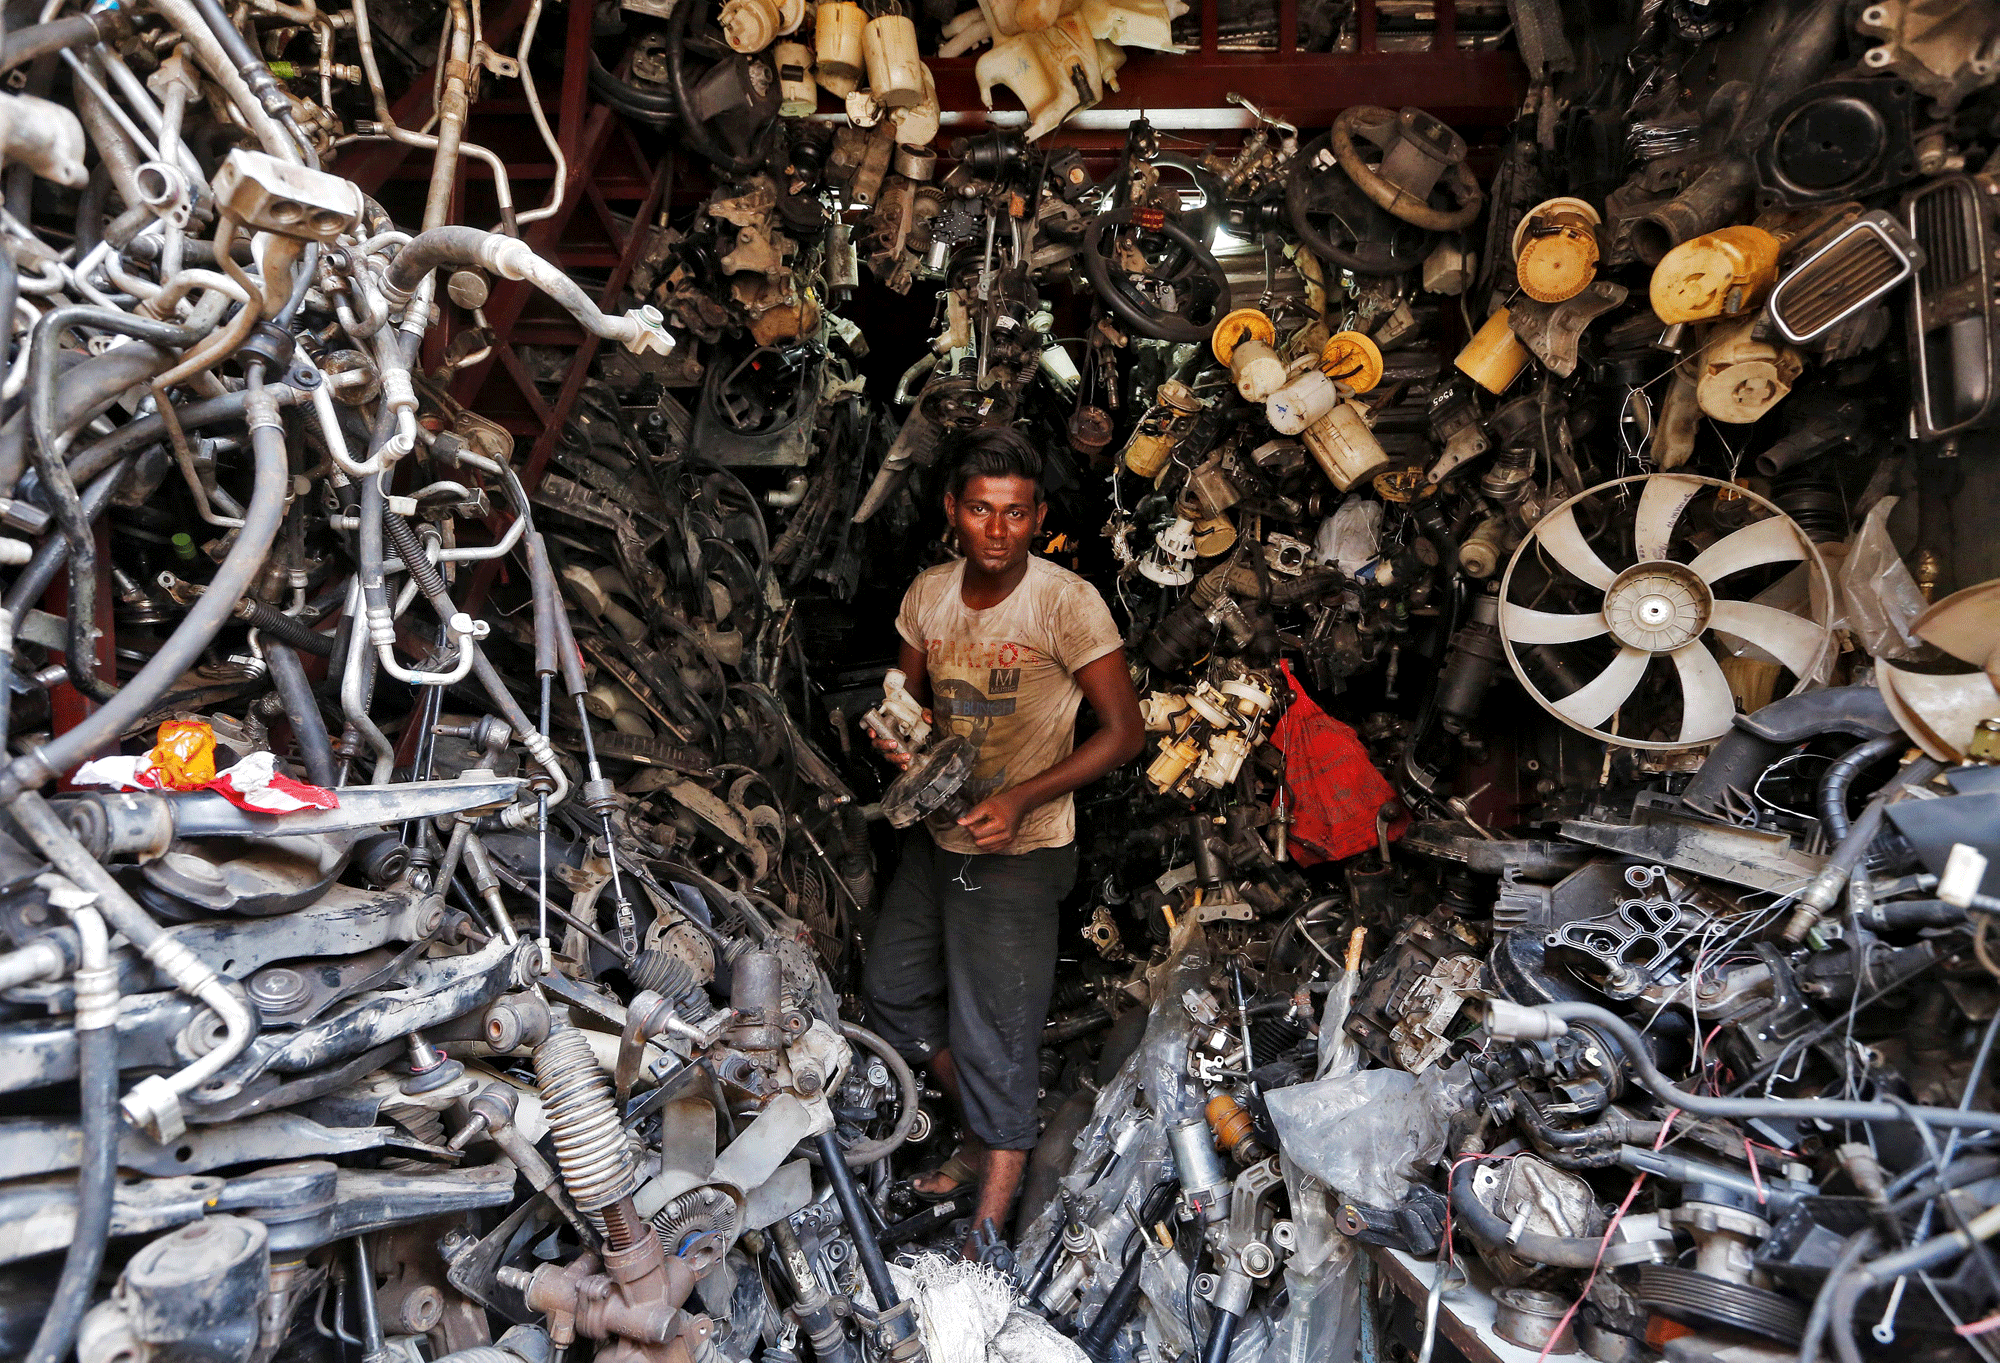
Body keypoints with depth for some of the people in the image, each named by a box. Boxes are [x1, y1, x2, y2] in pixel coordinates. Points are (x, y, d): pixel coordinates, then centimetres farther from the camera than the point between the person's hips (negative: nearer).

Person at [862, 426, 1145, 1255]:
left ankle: (988, 1233, 13)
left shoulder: (1067, 605, -18)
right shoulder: (928, 595, -1)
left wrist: (1021, 798, -23)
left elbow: (1123, 731, -15)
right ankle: (983, 1131, 41)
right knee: (891, 985, 20)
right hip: (937, 836, 7)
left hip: (1017, 853, -7)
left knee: (993, 1045, -2)